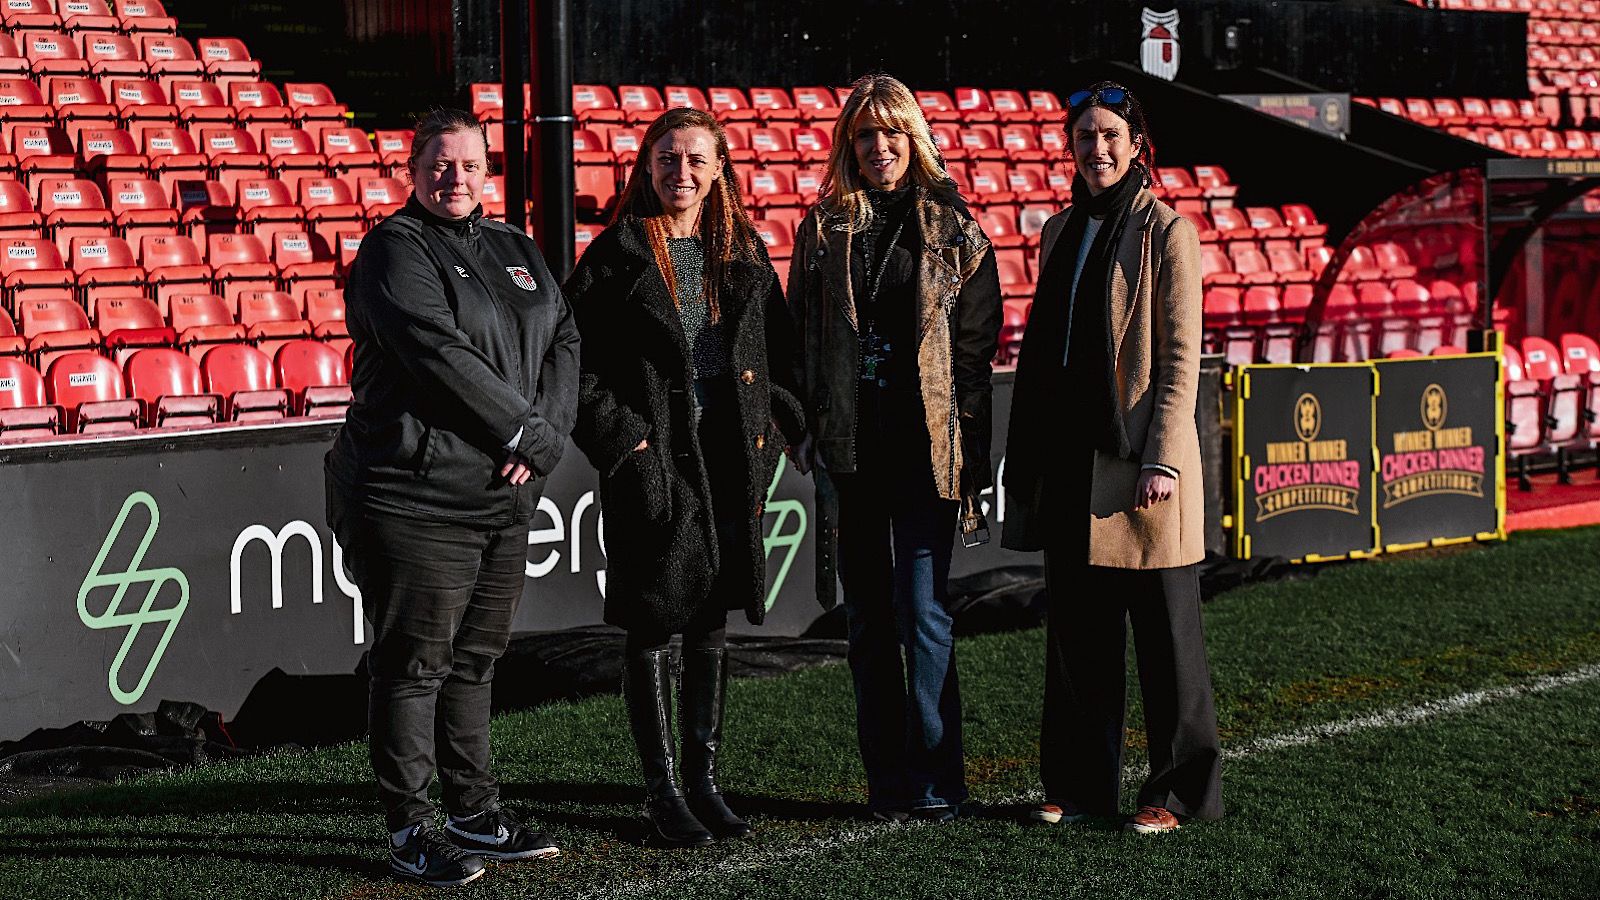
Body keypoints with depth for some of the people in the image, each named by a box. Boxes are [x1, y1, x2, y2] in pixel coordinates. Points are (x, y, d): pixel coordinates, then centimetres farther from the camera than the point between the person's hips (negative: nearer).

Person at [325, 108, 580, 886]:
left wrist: (542, 442, -7)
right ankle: (409, 831, 4)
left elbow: (563, 342, 10)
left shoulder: (514, 251, 16)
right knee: (414, 662, -3)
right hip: (417, 495, -7)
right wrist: (529, 434, -16)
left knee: (476, 656, 16)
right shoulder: (397, 250, -7)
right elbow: (440, 355, -19)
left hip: (503, 497, 8)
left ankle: (475, 813, 26)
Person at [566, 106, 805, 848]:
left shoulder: (744, 252, 10)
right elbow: (577, 358, -6)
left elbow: (778, 350, 15)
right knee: (652, 627, 1)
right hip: (652, 461, -5)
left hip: (729, 459, 5)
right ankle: (661, 792, 8)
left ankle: (703, 780, 20)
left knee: (711, 624, 11)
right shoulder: (617, 255, -4)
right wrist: (620, 439, -13)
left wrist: (771, 427, 3)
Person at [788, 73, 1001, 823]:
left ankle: (935, 781, -1)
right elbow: (801, 334, 11)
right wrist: (808, 431, 2)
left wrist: (970, 450, -5)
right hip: (848, 448, 3)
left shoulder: (953, 231, 3)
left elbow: (976, 345, 1)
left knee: (922, 612, -8)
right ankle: (887, 782, 14)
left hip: (925, 446, -3)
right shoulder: (822, 230, 9)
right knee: (868, 619, 7)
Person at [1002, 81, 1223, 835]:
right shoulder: (1060, 232, 14)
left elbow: (1180, 356, -9)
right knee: (1076, 626, 10)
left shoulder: (1164, 230, -4)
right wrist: (1028, 454, 13)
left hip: (1136, 456, -6)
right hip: (1068, 457, 6)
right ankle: (1082, 781, 19)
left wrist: (1164, 457, -16)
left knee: (1163, 630, 0)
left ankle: (1179, 788, 8)